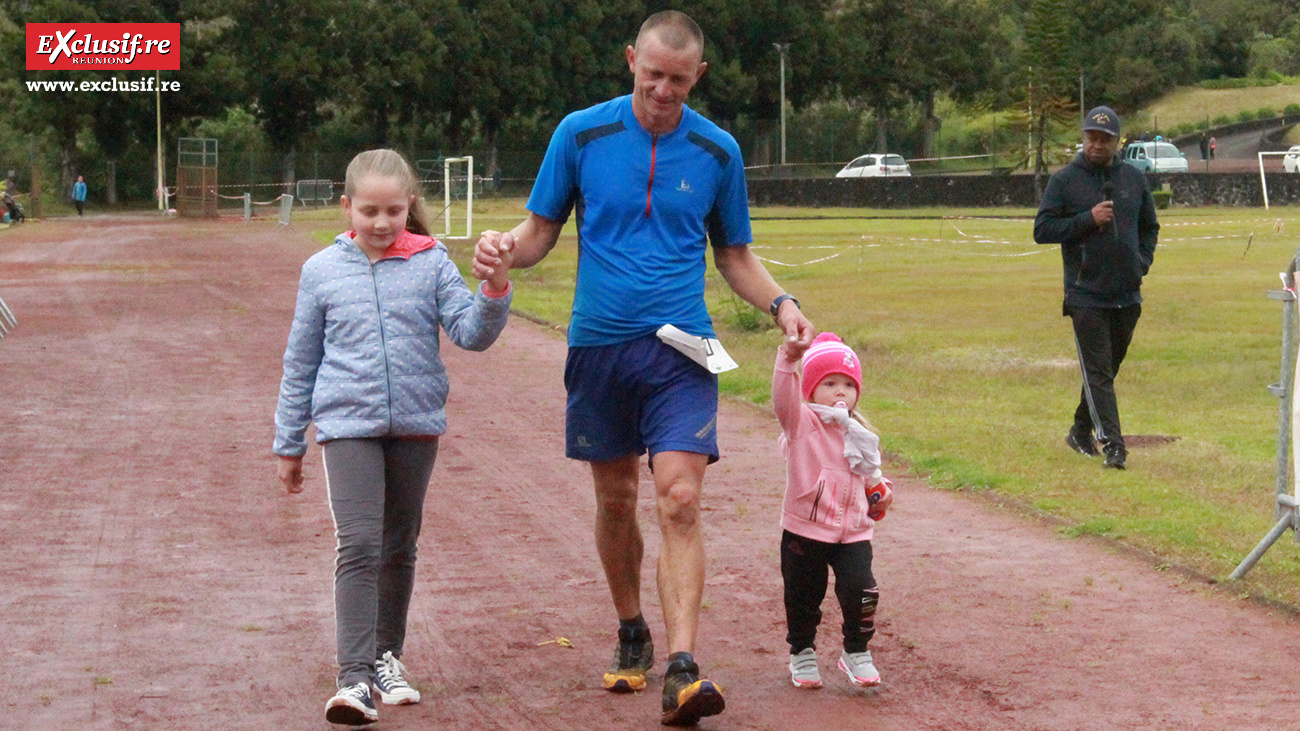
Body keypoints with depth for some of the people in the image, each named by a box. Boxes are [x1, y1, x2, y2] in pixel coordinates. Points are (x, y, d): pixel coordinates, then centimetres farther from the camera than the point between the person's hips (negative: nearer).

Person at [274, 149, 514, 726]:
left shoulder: (431, 263, 0)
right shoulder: (322, 271, 1)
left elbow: (472, 333, -7)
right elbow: (301, 362, 8)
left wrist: (495, 288, -26)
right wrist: (289, 445, 12)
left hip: (416, 423, 2)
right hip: (348, 424, -2)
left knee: (400, 547, 14)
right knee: (359, 545, -13)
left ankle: (387, 657, 30)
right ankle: (354, 677, -16)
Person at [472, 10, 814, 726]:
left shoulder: (718, 150, 4)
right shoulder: (581, 134, 1)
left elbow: (735, 256, 13)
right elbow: (542, 228, 7)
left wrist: (779, 303, -5)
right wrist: (508, 245, -16)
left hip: (681, 350, -1)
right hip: (598, 345, 1)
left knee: (679, 502, -13)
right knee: (615, 501, 11)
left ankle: (681, 670, -18)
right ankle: (632, 636, 32)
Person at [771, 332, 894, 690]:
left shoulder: (860, 435, 9)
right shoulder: (801, 423, -7)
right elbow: (784, 399, -29)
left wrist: (880, 492, 2)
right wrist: (787, 361, -44)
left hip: (853, 533, 3)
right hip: (804, 532, -3)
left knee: (861, 591, -12)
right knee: (802, 598, 8)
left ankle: (857, 652, 10)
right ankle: (802, 654, 32)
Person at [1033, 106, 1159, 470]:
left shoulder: (1134, 178, 10)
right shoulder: (1064, 180, -1)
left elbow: (1150, 227, 21)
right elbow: (1042, 230, -5)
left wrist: (1142, 262, 4)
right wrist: (1088, 219, -16)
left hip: (1127, 296, 4)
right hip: (1085, 294, -4)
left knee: (1107, 369, 13)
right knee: (1097, 372, -9)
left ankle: (1081, 432, 29)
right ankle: (1112, 444, -13)